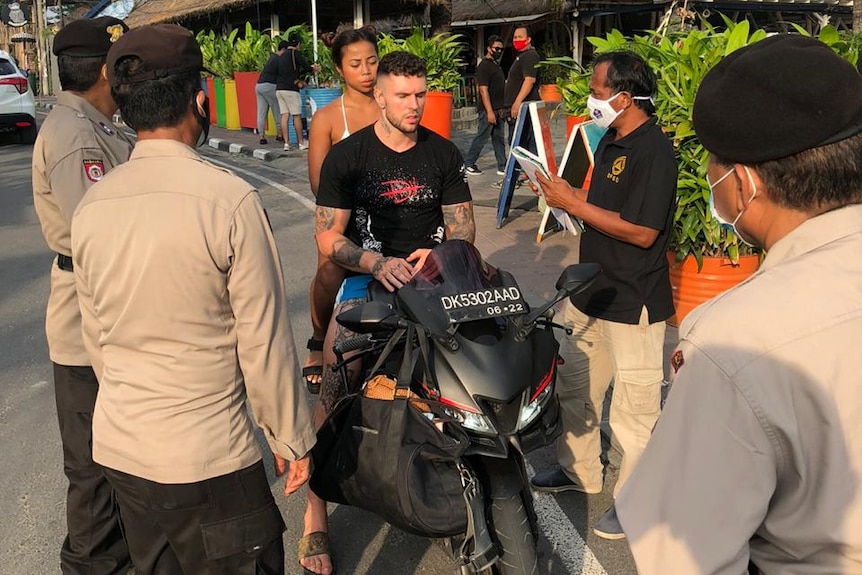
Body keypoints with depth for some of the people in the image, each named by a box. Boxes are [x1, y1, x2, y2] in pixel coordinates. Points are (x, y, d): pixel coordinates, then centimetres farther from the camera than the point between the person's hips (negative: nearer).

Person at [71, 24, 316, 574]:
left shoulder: (90, 207, 0)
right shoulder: (230, 199, -18)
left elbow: (97, 337, 9)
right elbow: (264, 339, -14)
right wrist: (292, 438, -2)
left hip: (118, 447, 6)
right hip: (208, 457, -6)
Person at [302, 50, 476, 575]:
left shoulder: (444, 154, 9)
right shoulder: (346, 156, 0)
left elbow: (463, 224, 9)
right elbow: (328, 237, -3)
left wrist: (438, 253, -13)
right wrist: (379, 265, -21)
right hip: (367, 277, -3)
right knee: (333, 388, -18)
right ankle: (316, 520, -9)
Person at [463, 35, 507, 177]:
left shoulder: (496, 64, 17)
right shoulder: (484, 66, -13)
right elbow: (483, 90, -19)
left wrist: (502, 109, 18)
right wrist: (490, 112, -24)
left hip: (498, 109, 9)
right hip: (488, 110, -9)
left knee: (499, 138, 9)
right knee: (481, 137, -3)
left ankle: (502, 167, 12)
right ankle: (468, 164, 8)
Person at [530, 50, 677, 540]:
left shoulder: (654, 151, -20)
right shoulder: (611, 142, 10)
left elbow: (642, 232, -25)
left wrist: (574, 204, -21)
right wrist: (565, 193, 1)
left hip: (633, 304, -10)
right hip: (593, 292, 10)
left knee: (634, 411, 3)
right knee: (574, 385, 21)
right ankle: (579, 470, 40)